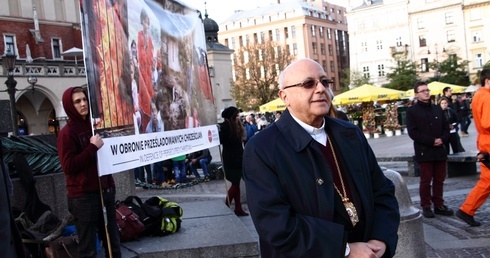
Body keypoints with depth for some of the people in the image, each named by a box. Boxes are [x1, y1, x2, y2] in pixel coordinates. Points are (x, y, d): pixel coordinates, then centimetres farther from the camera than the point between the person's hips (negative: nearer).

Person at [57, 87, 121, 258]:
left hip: (106, 191, 7)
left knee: (113, 243, 14)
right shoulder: (67, 133, -9)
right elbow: (68, 166, -18)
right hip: (83, 196, -7)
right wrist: (92, 147, -19)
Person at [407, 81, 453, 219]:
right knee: (426, 181, 0)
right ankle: (426, 207, 9)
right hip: (424, 151, -5)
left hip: (440, 150, 5)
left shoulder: (437, 109, 14)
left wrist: (442, 139, -8)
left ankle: (439, 205, 20)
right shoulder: (412, 111, -2)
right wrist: (431, 141, -14)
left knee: (439, 180, 9)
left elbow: (446, 127, 14)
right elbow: (412, 132, -10)